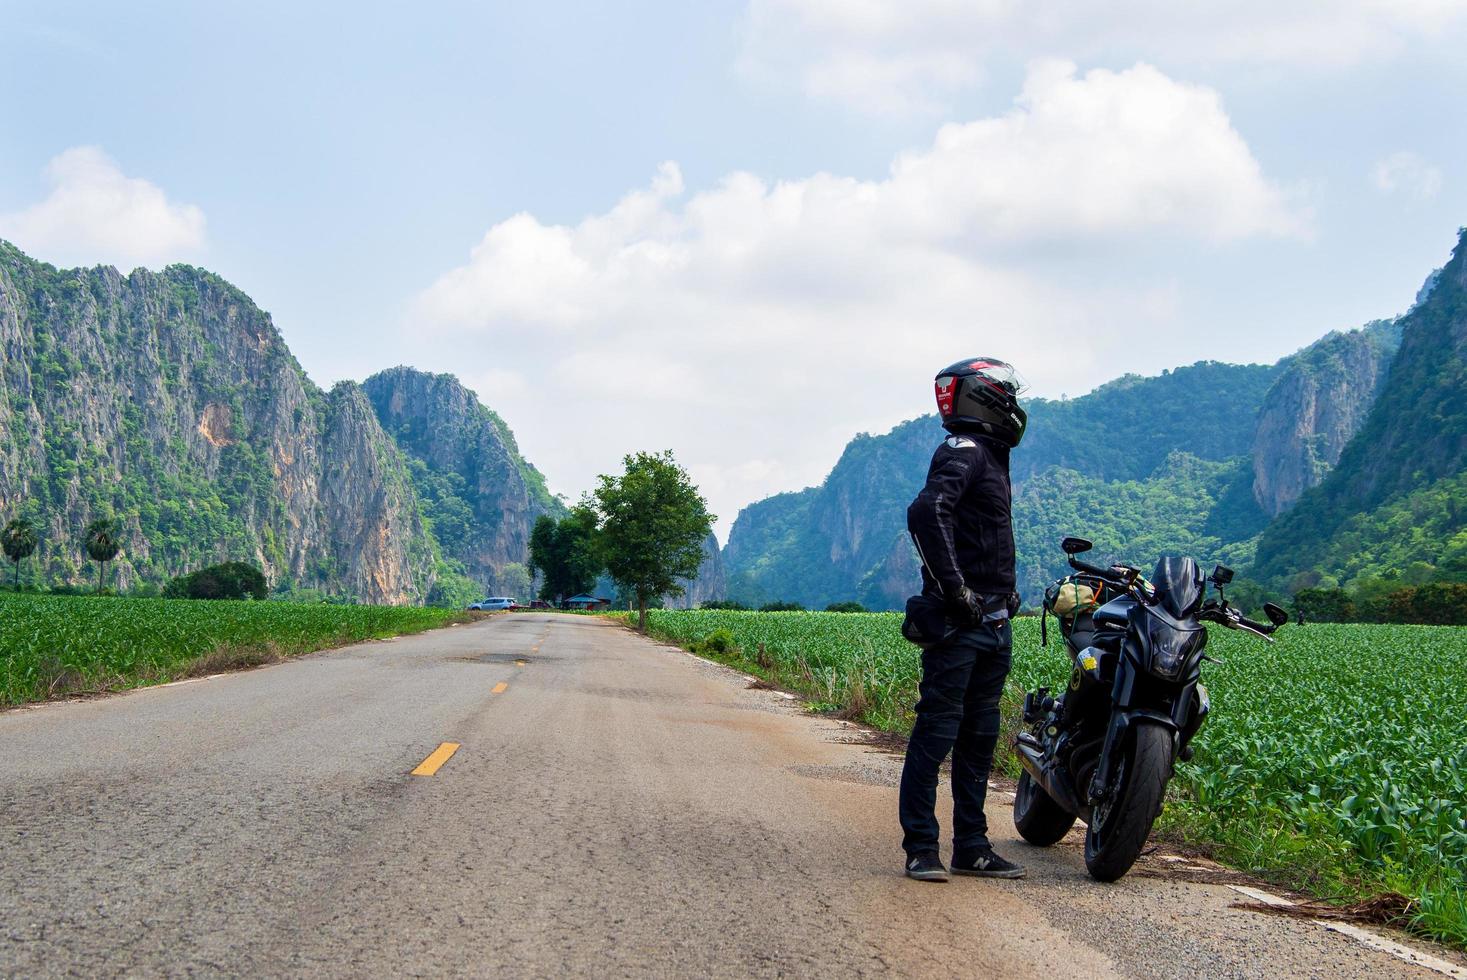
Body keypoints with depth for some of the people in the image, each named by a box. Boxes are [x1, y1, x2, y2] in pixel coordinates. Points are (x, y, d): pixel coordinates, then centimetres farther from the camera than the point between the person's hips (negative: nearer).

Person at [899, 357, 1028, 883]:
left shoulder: (990, 458, 21)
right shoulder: (963, 452, -9)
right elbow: (926, 513, -27)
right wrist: (955, 589, -26)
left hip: (993, 620, 10)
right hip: (957, 621, -10)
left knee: (979, 737, 12)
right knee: (937, 731, -6)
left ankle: (972, 848, 18)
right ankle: (921, 848, -2)